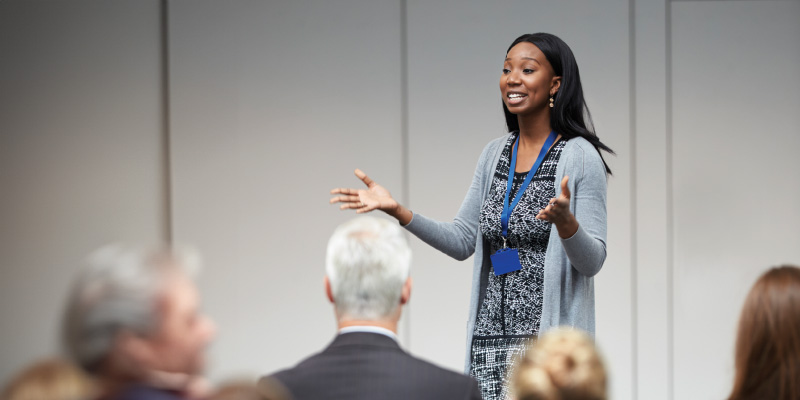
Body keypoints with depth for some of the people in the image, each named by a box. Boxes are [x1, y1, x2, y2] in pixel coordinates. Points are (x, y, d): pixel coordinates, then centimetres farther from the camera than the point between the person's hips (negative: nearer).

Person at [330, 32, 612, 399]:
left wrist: (565, 221, -30)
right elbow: (462, 242, 13)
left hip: (550, 338, -5)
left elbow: (593, 261, -10)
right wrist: (397, 211, 2)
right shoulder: (495, 154, 13)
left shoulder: (579, 156, -6)